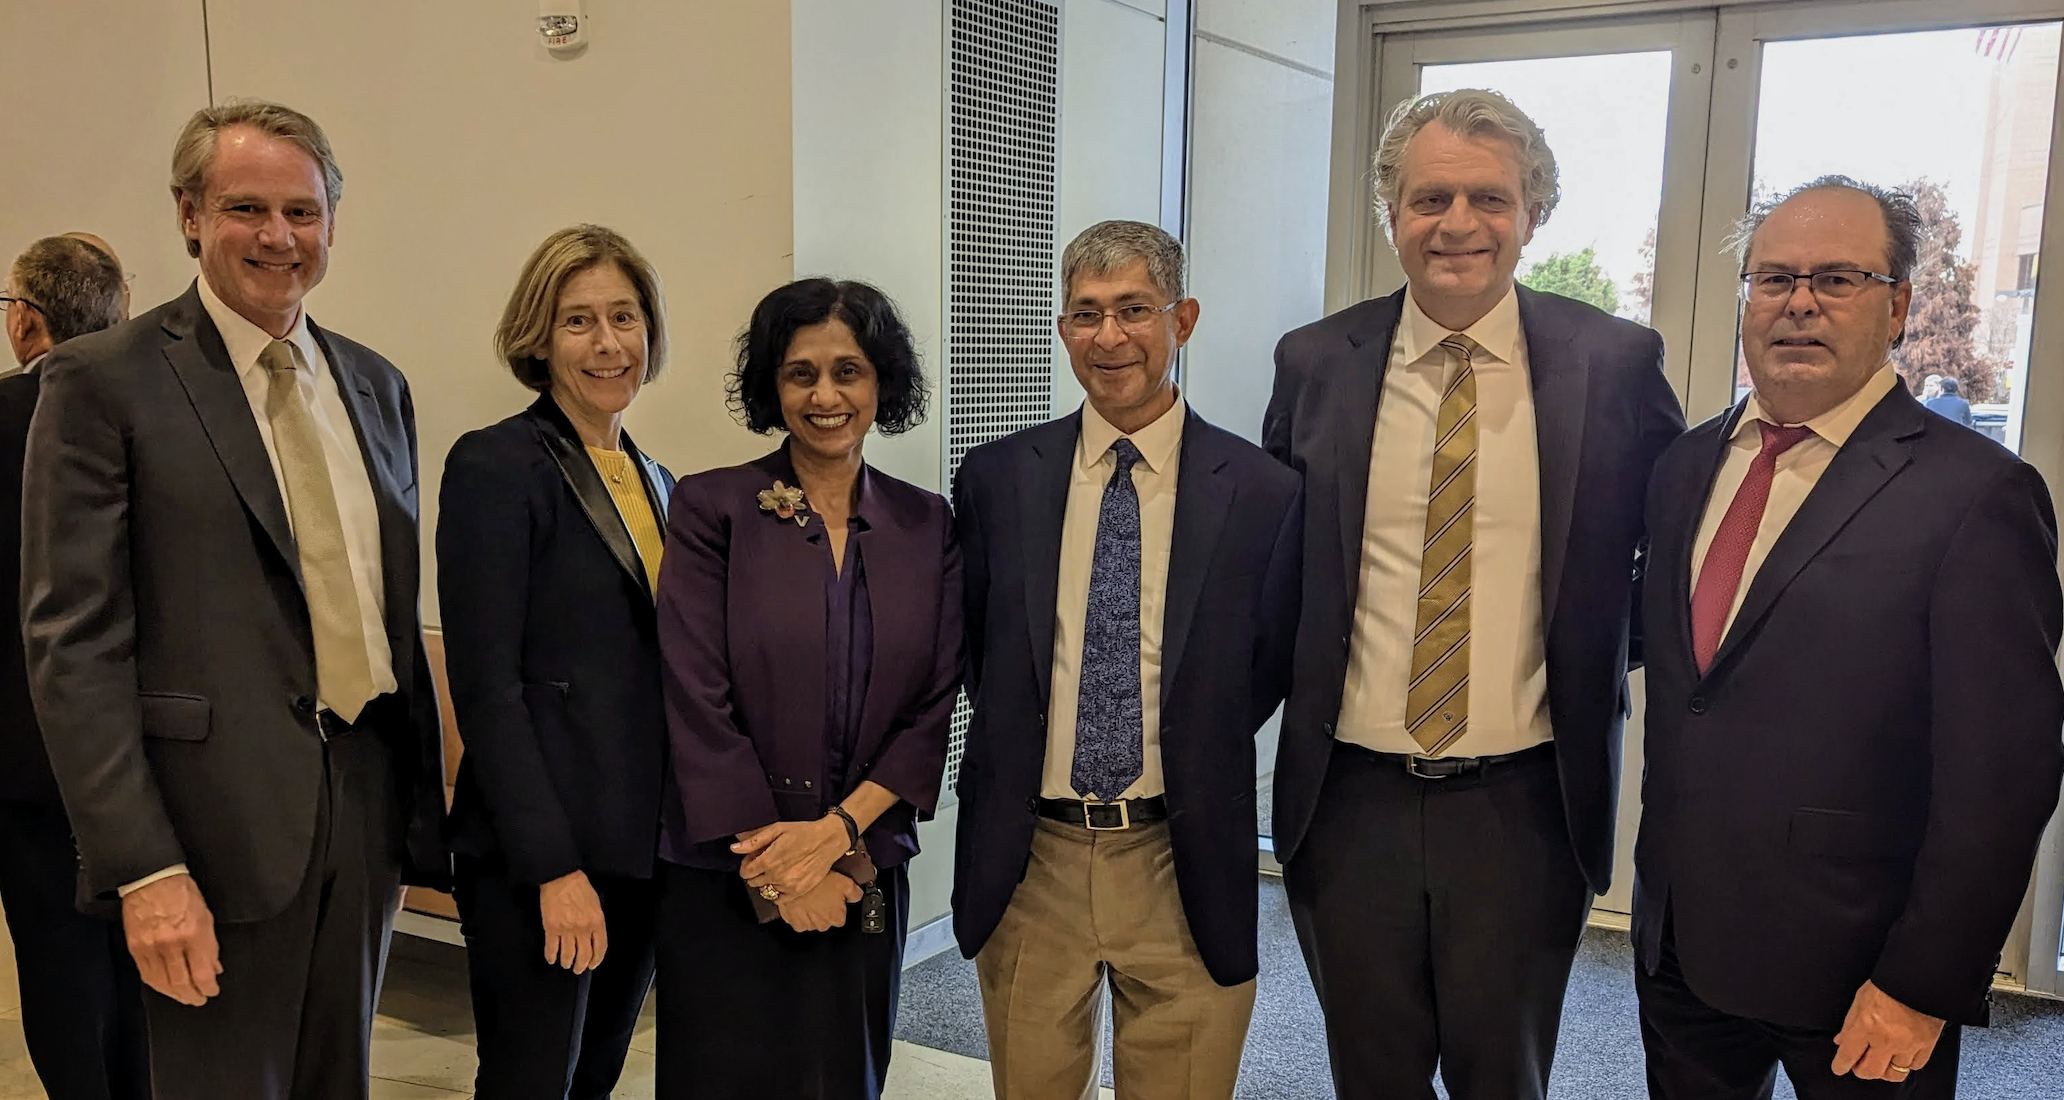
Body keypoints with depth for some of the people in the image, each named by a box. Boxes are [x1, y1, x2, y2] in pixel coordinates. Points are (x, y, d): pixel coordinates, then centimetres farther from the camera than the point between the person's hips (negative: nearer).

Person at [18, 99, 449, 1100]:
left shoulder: (377, 386, 12)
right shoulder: (103, 380, -5)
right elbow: (72, 639, -10)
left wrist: (424, 811, 14)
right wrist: (142, 869, -16)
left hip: (367, 808, 6)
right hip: (220, 831, -5)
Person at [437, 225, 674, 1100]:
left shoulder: (654, 482, 13)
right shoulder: (496, 465, -9)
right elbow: (486, 685, -14)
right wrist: (554, 867, -18)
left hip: (641, 849, 7)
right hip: (535, 858, -7)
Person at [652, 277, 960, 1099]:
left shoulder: (927, 525, 4)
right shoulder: (711, 508, -5)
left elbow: (936, 706, 1)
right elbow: (697, 700, -10)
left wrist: (838, 826, -12)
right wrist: (777, 861, -12)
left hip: (865, 874, 3)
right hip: (727, 878, -3)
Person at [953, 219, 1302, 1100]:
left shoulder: (1261, 492, -5)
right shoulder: (997, 479, 0)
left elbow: (1270, 669, 5)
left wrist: (1196, 754, -1)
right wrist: (1016, 750, 3)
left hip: (1183, 869, -1)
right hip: (1026, 861, 2)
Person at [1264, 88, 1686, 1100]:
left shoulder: (1614, 362, -4)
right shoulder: (1315, 363, -1)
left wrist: (1615, 652, 1)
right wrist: (1293, 675, 3)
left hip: (1524, 802, -1)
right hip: (1348, 796, 1)